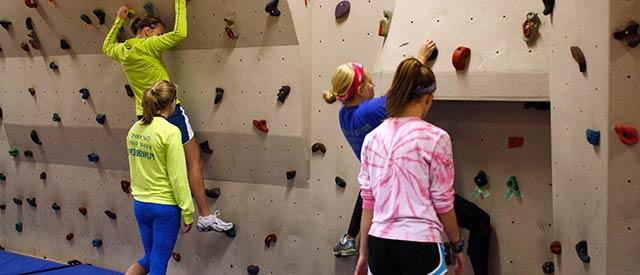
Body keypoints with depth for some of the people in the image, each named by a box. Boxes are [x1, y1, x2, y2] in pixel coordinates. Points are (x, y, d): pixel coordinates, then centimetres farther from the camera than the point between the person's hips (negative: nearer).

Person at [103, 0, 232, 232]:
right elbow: (179, 33, -21)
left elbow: (107, 46, 33)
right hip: (168, 111, -8)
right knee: (194, 161, -1)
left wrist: (119, 20, 34)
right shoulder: (146, 46, -13)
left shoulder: (121, 51, 8)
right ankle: (206, 217, -2)